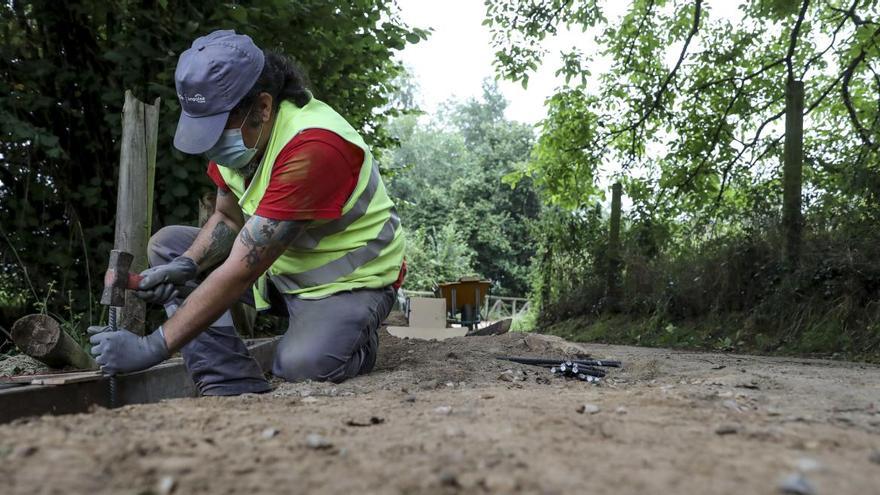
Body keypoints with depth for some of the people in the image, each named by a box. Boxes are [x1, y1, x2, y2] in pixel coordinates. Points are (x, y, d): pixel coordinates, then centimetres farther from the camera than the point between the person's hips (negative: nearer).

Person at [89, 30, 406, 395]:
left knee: (302, 365, -35)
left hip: (352, 279, -8)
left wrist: (151, 348, -31)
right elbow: (227, 218, 7)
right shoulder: (237, 128, -7)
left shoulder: (312, 148, -33)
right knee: (166, 245, -1)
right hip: (283, 263, 9)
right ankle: (237, 390, -11)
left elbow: (242, 270, -33)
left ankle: (353, 339, 3)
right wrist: (186, 265, -14)